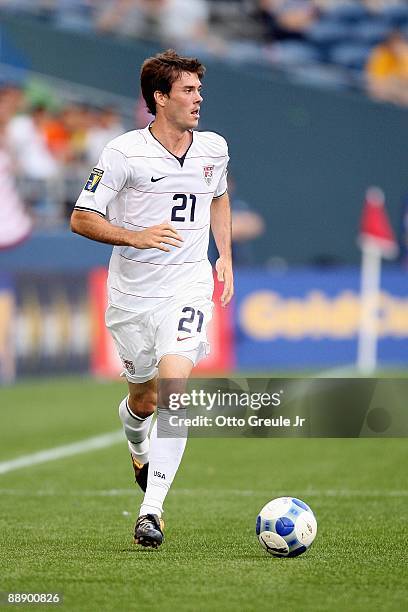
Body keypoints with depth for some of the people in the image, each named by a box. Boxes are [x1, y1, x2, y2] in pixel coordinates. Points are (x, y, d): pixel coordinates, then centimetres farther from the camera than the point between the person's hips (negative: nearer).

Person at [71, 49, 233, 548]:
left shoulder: (214, 148, 3)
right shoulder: (123, 153, -11)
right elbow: (81, 219, -8)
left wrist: (225, 257, 15)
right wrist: (136, 237, -22)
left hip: (188, 287, 1)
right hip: (132, 295, -1)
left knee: (173, 386, -21)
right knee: (144, 400, 12)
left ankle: (151, 510, -20)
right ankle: (137, 445, 51)